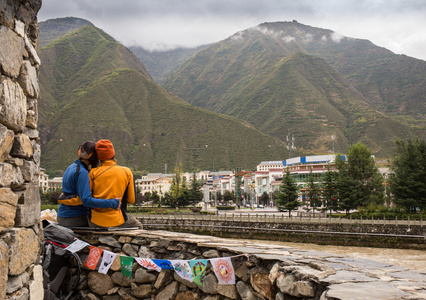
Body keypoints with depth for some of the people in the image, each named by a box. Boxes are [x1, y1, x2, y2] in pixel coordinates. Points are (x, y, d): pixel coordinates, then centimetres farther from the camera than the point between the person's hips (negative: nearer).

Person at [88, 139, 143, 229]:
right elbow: (131, 200, 0)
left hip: (94, 223, 1)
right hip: (117, 222, -1)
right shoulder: (126, 172, -4)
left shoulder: (93, 173, -4)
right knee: (138, 226, 28)